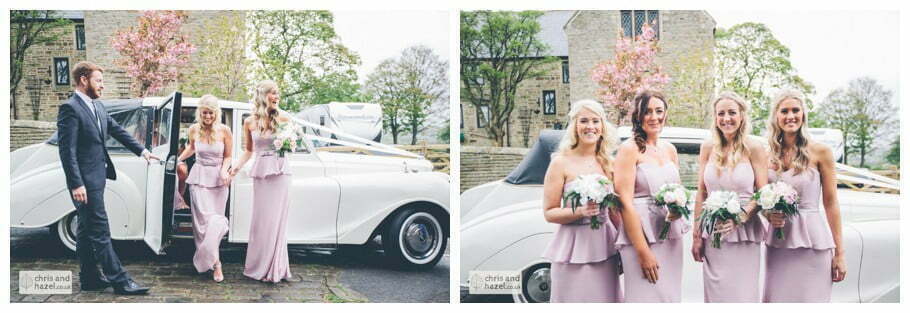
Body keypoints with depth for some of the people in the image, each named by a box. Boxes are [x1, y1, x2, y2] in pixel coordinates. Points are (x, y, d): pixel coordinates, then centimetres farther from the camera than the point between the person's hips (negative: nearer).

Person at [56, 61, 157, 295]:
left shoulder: (97, 107, 13)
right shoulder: (70, 108, -14)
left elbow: (118, 131, 23)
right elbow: (67, 150, -18)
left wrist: (142, 151, 22)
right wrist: (76, 184, -21)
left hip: (97, 177, 9)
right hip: (85, 181, -9)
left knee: (87, 229, 15)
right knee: (100, 231, -6)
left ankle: (89, 278, 23)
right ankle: (120, 281, -3)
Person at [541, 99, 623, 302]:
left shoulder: (609, 163, 10)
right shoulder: (561, 163, -4)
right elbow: (549, 213, -6)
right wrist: (580, 211, -21)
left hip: (604, 245, 4)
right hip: (574, 248, -4)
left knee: (605, 300, 6)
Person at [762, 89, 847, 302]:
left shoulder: (820, 152, -3)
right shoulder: (769, 155, 7)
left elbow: (831, 204, -3)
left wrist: (839, 253, -5)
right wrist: (768, 215, -7)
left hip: (812, 243, -3)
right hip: (777, 243, 3)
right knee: (776, 300, 5)